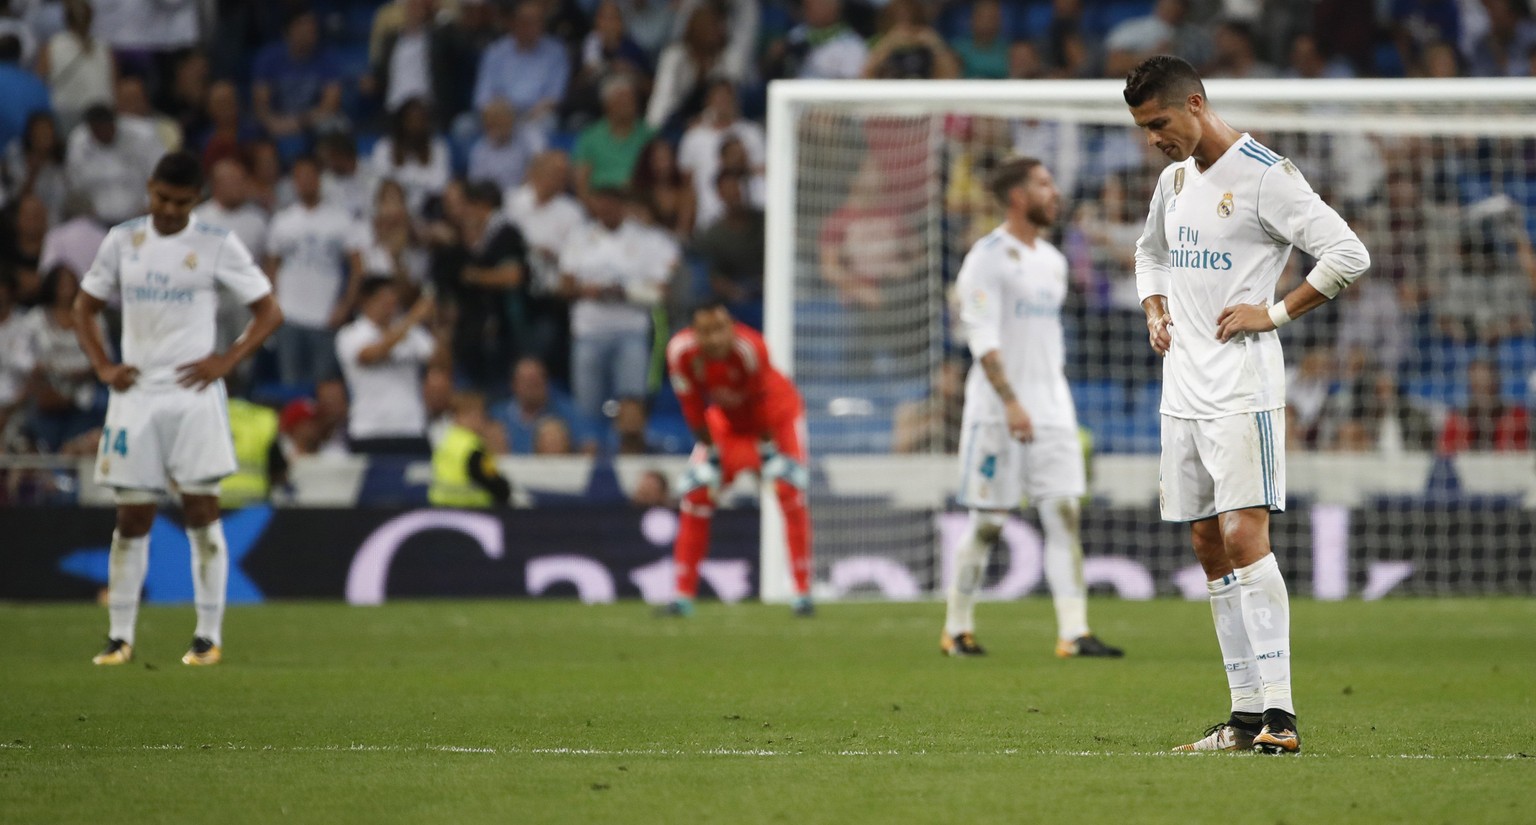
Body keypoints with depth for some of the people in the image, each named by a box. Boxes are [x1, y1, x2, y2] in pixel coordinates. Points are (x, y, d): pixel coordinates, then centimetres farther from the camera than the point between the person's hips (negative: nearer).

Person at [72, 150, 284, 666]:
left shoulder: (217, 246, -1)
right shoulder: (122, 241, 8)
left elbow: (269, 312, 2)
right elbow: (84, 308, 18)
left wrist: (225, 361, -9)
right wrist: (103, 366, 4)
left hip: (193, 395, -3)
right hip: (135, 394, 3)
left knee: (201, 509, -5)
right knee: (132, 516, 2)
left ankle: (209, 634, 0)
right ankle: (120, 636, 7)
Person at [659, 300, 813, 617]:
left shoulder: (750, 348, -38)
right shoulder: (681, 352, -29)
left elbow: (761, 400, -26)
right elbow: (693, 409, -16)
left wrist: (767, 449, -18)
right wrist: (709, 448, -11)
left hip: (777, 409, -4)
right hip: (727, 418, 4)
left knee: (790, 489, -18)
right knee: (695, 492, -4)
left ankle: (803, 593, -13)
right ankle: (684, 596, 3)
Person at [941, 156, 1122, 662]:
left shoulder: (1053, 261, 16)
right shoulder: (987, 257, -8)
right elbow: (982, 337, -16)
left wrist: (1056, 403, 18)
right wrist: (1011, 401, -25)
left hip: (1051, 407, 7)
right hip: (997, 410, -7)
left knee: (1064, 514, -4)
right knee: (987, 521, -1)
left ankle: (1073, 633, -9)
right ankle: (957, 630, 12)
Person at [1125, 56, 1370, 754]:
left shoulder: (1263, 174, -10)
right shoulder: (1174, 179, 15)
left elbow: (1349, 254, -14)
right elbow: (1151, 253, 35)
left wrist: (1275, 313, -13)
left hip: (1243, 389, -8)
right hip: (1182, 394, 8)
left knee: (1244, 538, -16)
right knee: (1210, 550, 6)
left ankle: (1279, 713, -18)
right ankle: (1245, 715, 10)